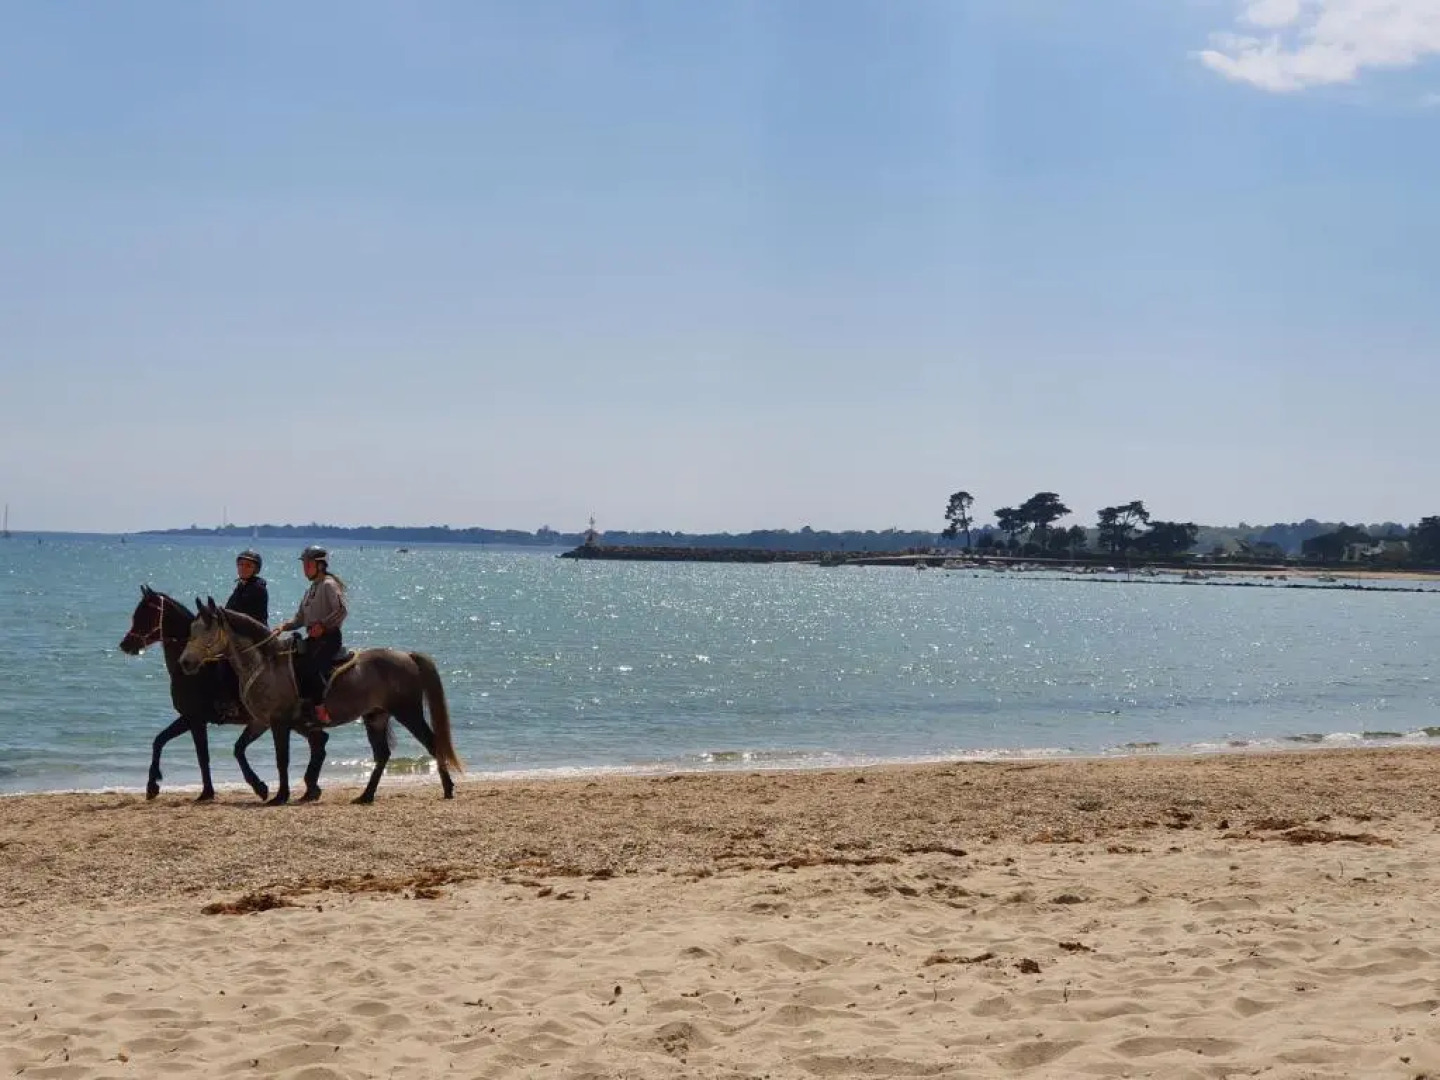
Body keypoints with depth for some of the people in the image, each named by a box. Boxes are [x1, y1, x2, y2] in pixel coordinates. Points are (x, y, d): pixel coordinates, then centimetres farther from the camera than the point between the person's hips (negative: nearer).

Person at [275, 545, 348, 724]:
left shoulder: (329, 585, -6)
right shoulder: (311, 590, 22)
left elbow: (342, 610, -17)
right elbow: (300, 618, 21)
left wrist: (323, 625, -25)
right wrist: (284, 626, 3)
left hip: (329, 637, -10)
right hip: (314, 639, 10)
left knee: (309, 667, -28)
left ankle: (321, 712, -29)